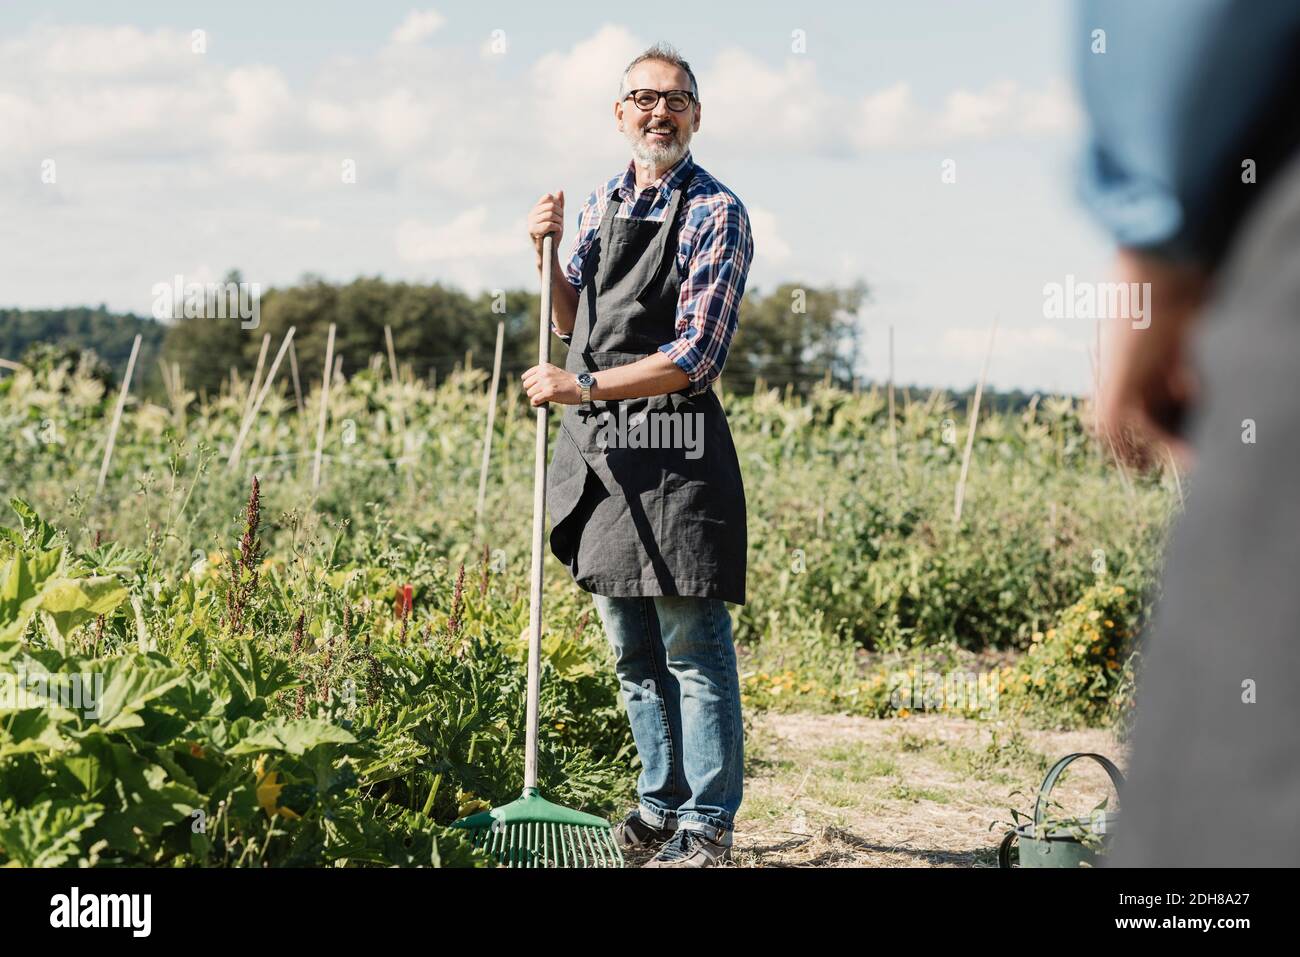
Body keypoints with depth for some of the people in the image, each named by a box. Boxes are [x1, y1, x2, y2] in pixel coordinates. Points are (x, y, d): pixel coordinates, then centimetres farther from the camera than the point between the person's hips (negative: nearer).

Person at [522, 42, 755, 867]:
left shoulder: (717, 216, -7)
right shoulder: (601, 207, 14)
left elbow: (692, 358, -14)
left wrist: (583, 386, -17)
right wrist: (549, 256, 6)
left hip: (674, 451, -7)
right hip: (597, 448, 7)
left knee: (693, 649, -3)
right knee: (632, 651, 13)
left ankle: (706, 823, 4)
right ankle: (662, 801, 24)